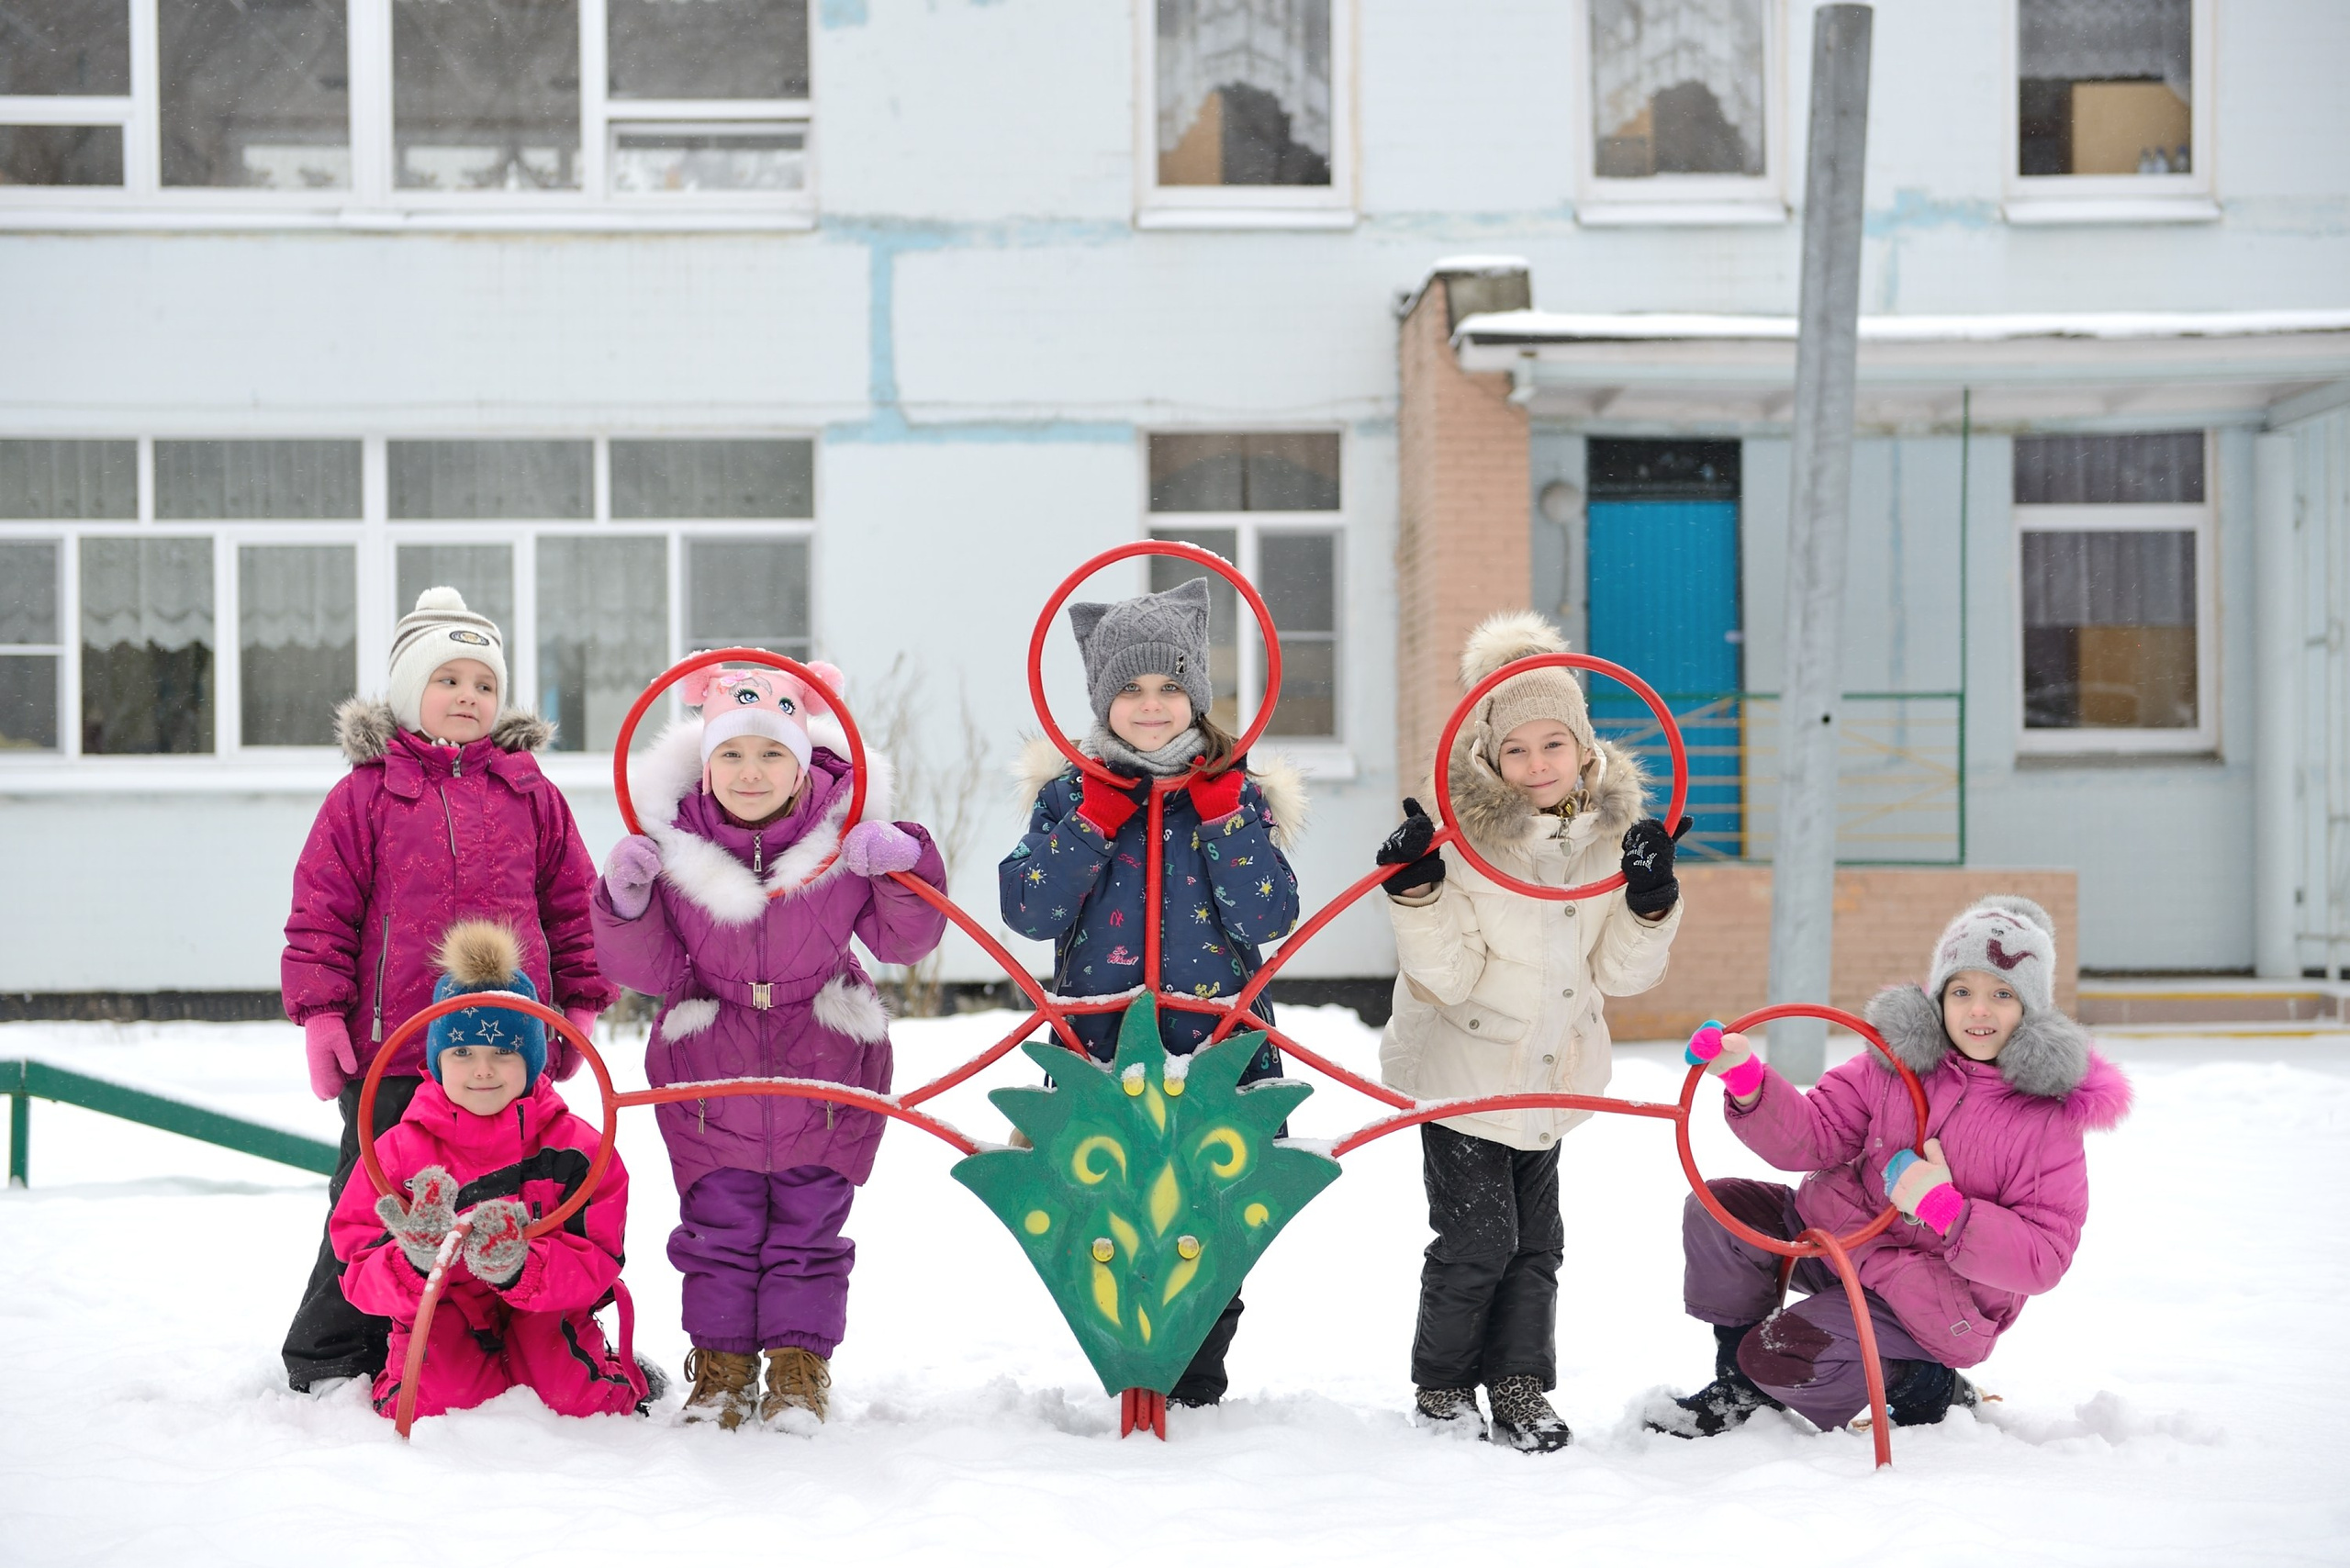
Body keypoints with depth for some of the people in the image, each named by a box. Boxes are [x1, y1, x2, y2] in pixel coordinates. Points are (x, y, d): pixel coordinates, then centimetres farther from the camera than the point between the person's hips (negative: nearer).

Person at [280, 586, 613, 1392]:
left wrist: (579, 1005, 8)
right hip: (393, 1050, -2)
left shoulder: (531, 793, 8)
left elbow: (572, 902, 12)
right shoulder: (366, 793, 0)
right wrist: (320, 1012, -6)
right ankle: (330, 1360, 18)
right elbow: (322, 910, 0)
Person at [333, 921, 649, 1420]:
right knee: (434, 1404, -27)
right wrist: (416, 1262, -34)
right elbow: (361, 1279, -10)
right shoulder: (397, 1151, -6)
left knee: (582, 1401, -25)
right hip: (442, 1319, 0)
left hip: (546, 1315, 0)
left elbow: (596, 1265, -12)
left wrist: (517, 1269, -33)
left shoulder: (577, 1148, -6)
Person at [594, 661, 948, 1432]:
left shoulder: (847, 835, -12)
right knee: (718, 1224, 5)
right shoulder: (672, 841, -11)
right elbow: (654, 970, -6)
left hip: (824, 1062, 0)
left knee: (809, 1221, 6)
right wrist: (628, 905, -24)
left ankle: (799, 1371, 18)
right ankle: (721, 1368, 19)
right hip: (710, 1070, 0)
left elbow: (904, 940, -7)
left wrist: (906, 871, -25)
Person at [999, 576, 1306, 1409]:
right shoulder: (1071, 792, 6)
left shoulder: (1236, 791, 4)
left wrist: (1223, 817, -13)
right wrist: (1094, 823, -13)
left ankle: (1196, 1386, 18)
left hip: (1217, 1046, 0)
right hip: (1099, 1050, 0)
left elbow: (1268, 919, -7)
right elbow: (1029, 911, -6)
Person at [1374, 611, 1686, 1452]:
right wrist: (1417, 894, -31)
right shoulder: (1462, 837, -16)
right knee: (1478, 1237, -6)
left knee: (1537, 1240, 9)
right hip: (1462, 1073, -5)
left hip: (1550, 1077, 5)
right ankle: (1441, 1386, 13)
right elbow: (1445, 979, -18)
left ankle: (1520, 1389, 20)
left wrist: (1650, 901, -14)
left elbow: (1619, 974, 2)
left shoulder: (1609, 836, 0)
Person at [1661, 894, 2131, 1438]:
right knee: (1717, 1210, -13)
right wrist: (1747, 1080, -25)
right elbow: (1812, 1137, -6)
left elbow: (2044, 1260, -16)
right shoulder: (1895, 1061, -1)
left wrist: (1946, 1210, -29)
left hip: (1936, 1301, -6)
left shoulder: (2051, 1114, -13)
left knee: (1781, 1355, -23)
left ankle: (1923, 1384, 3)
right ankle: (1740, 1388, 6)